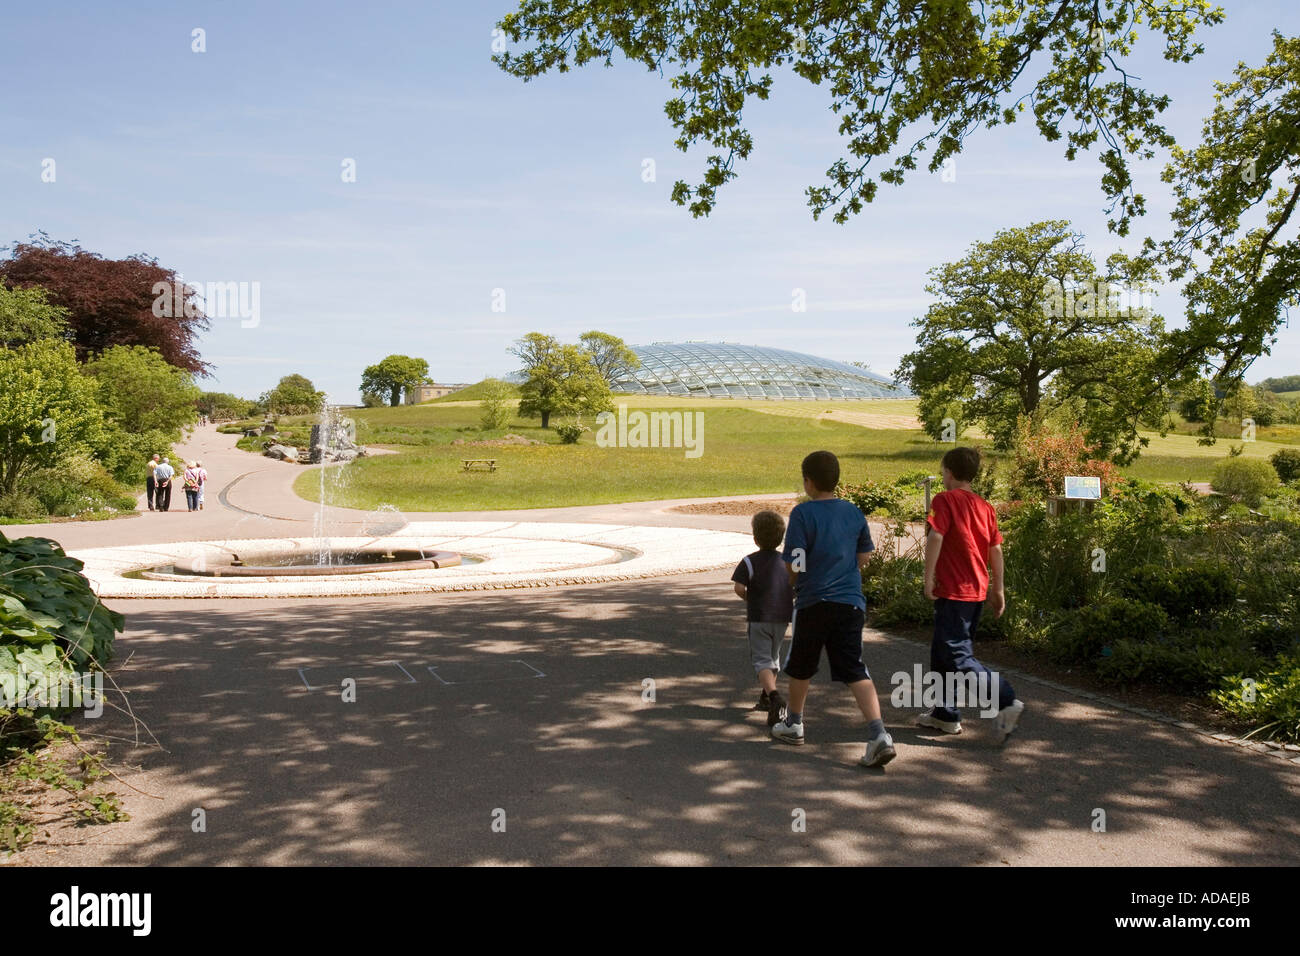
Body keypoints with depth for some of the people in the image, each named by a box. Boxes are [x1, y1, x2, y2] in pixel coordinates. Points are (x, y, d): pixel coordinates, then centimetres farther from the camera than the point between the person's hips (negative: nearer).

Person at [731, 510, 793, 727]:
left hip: (758, 618, -5)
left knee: (761, 661, -5)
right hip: (782, 618, 5)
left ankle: (774, 695, -28)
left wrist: (750, 599, 2)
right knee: (773, 657, 22)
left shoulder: (750, 561, -9)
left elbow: (739, 588, -17)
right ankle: (766, 698, 31)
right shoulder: (787, 561, 5)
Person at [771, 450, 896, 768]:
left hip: (813, 602, -3)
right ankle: (879, 733, -16)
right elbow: (863, 558, 13)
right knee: (855, 671, 0)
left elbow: (794, 565, -11)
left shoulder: (802, 513, -10)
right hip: (851, 603, 3)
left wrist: (792, 586, 9)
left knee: (801, 667, 17)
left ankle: (793, 723, 34)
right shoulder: (854, 513, 5)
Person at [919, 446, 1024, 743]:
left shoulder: (944, 500, -8)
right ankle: (945, 714, 23)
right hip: (978, 592, 8)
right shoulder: (984, 506, 11)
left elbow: (935, 537, -21)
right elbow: (996, 549, 11)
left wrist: (928, 578, -16)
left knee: (958, 657, -7)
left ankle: (1006, 702, -18)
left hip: (953, 592, -8)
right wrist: (998, 589, 16)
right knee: (942, 652, 17)